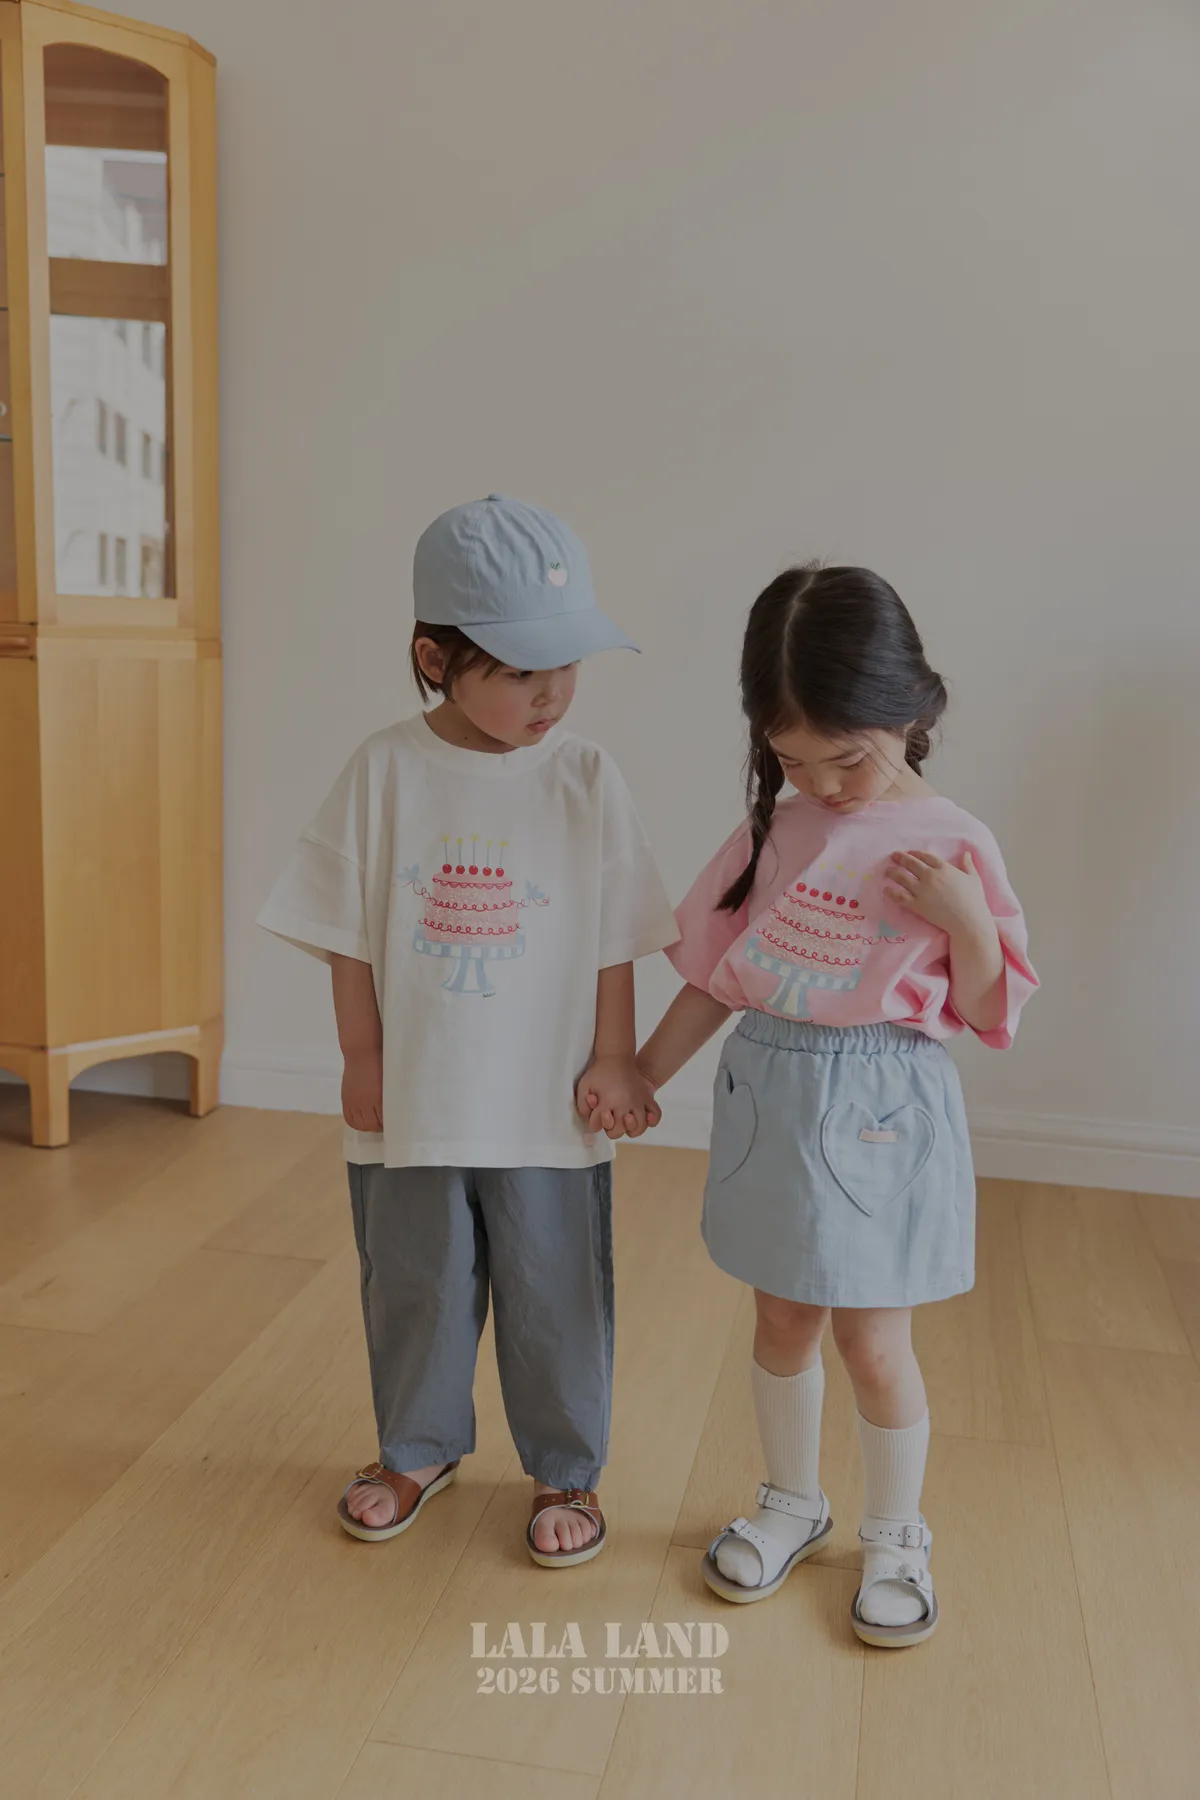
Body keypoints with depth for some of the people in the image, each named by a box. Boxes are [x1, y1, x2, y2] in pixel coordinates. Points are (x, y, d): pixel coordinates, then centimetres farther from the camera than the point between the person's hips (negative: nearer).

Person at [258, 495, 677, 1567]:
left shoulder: (585, 779, -9)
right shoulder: (386, 771, -8)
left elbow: (616, 942, -3)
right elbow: (349, 933, -2)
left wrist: (614, 1060, -2)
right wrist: (361, 1057, 0)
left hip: (548, 1106, -1)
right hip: (409, 1099, 1)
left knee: (556, 1297, 13)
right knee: (414, 1288, 19)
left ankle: (566, 1470, 36)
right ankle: (419, 1449, 44)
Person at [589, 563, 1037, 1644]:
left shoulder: (952, 845, -9)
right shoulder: (771, 835, 1)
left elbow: (987, 1012, -5)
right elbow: (717, 977, 9)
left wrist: (967, 924, -23)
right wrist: (640, 1076, 8)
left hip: (879, 1115, -4)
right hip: (769, 1099, 4)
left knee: (873, 1342, 5)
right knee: (783, 1321, 17)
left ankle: (896, 1537, 31)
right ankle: (792, 1503, 40)